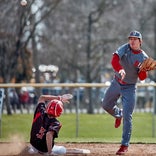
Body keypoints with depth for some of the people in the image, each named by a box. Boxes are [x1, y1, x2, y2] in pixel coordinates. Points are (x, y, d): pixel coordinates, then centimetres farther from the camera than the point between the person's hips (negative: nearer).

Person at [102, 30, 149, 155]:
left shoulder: (144, 58, -11)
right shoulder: (125, 48, -11)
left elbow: (142, 78, -12)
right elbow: (114, 60, -28)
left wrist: (144, 69, -33)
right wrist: (120, 70, -48)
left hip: (129, 88, -3)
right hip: (116, 83, 3)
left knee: (127, 117, -9)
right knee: (106, 105, 14)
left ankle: (125, 145, 0)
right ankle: (118, 114, 49)